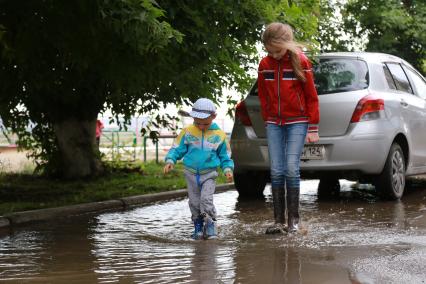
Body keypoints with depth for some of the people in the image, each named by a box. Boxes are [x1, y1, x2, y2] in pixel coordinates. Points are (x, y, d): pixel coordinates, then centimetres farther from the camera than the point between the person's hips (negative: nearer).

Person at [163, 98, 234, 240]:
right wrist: (170, 161, -15)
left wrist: (228, 170, -9)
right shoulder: (187, 132, -5)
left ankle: (210, 225, -8)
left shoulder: (219, 135, -4)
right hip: (191, 174, 2)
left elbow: (225, 156, 6)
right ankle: (198, 226, 24)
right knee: (194, 202, 8)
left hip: (209, 174, -2)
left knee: (206, 199, -19)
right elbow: (177, 148, 1)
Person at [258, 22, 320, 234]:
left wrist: (313, 128, -4)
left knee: (292, 169, -10)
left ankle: (294, 219, 0)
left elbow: (311, 96, -4)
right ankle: (279, 220, 3)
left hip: (297, 122, -3)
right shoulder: (264, 64, 2)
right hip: (274, 124, 4)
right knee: (276, 172, 0)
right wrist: (267, 121, 12)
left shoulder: (300, 62, -8)